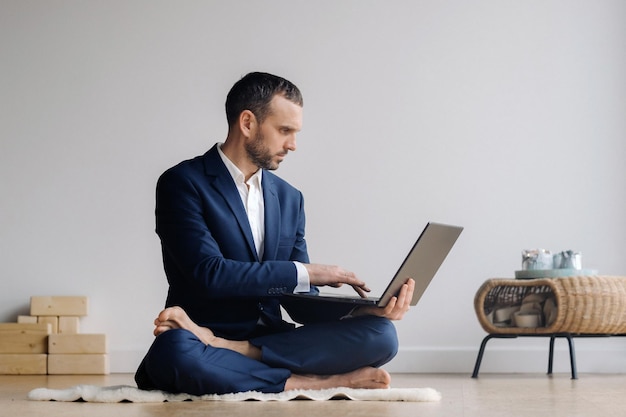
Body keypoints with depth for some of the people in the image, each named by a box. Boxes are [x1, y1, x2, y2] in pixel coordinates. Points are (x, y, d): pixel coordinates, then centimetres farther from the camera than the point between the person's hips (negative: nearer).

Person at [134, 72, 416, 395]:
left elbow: (300, 302, 11)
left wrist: (365, 309, -8)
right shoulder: (182, 184, -3)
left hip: (271, 342, 6)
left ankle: (222, 346, -25)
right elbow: (210, 274, -16)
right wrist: (305, 272, -13)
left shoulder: (288, 198, 16)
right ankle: (323, 382, -28)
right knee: (173, 350, -41)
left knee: (380, 334, -18)